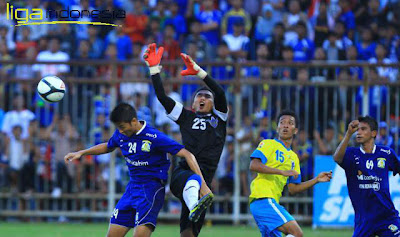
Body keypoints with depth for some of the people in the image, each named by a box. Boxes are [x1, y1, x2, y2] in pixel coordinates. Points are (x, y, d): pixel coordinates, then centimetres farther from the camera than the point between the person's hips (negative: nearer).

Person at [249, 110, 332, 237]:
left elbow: (292, 188, 25)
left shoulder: (293, 157, 24)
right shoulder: (269, 144, 2)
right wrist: (282, 172, -20)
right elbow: (253, 165, -14)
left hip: (272, 202, 9)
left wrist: (316, 180, 16)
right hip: (263, 198, -9)